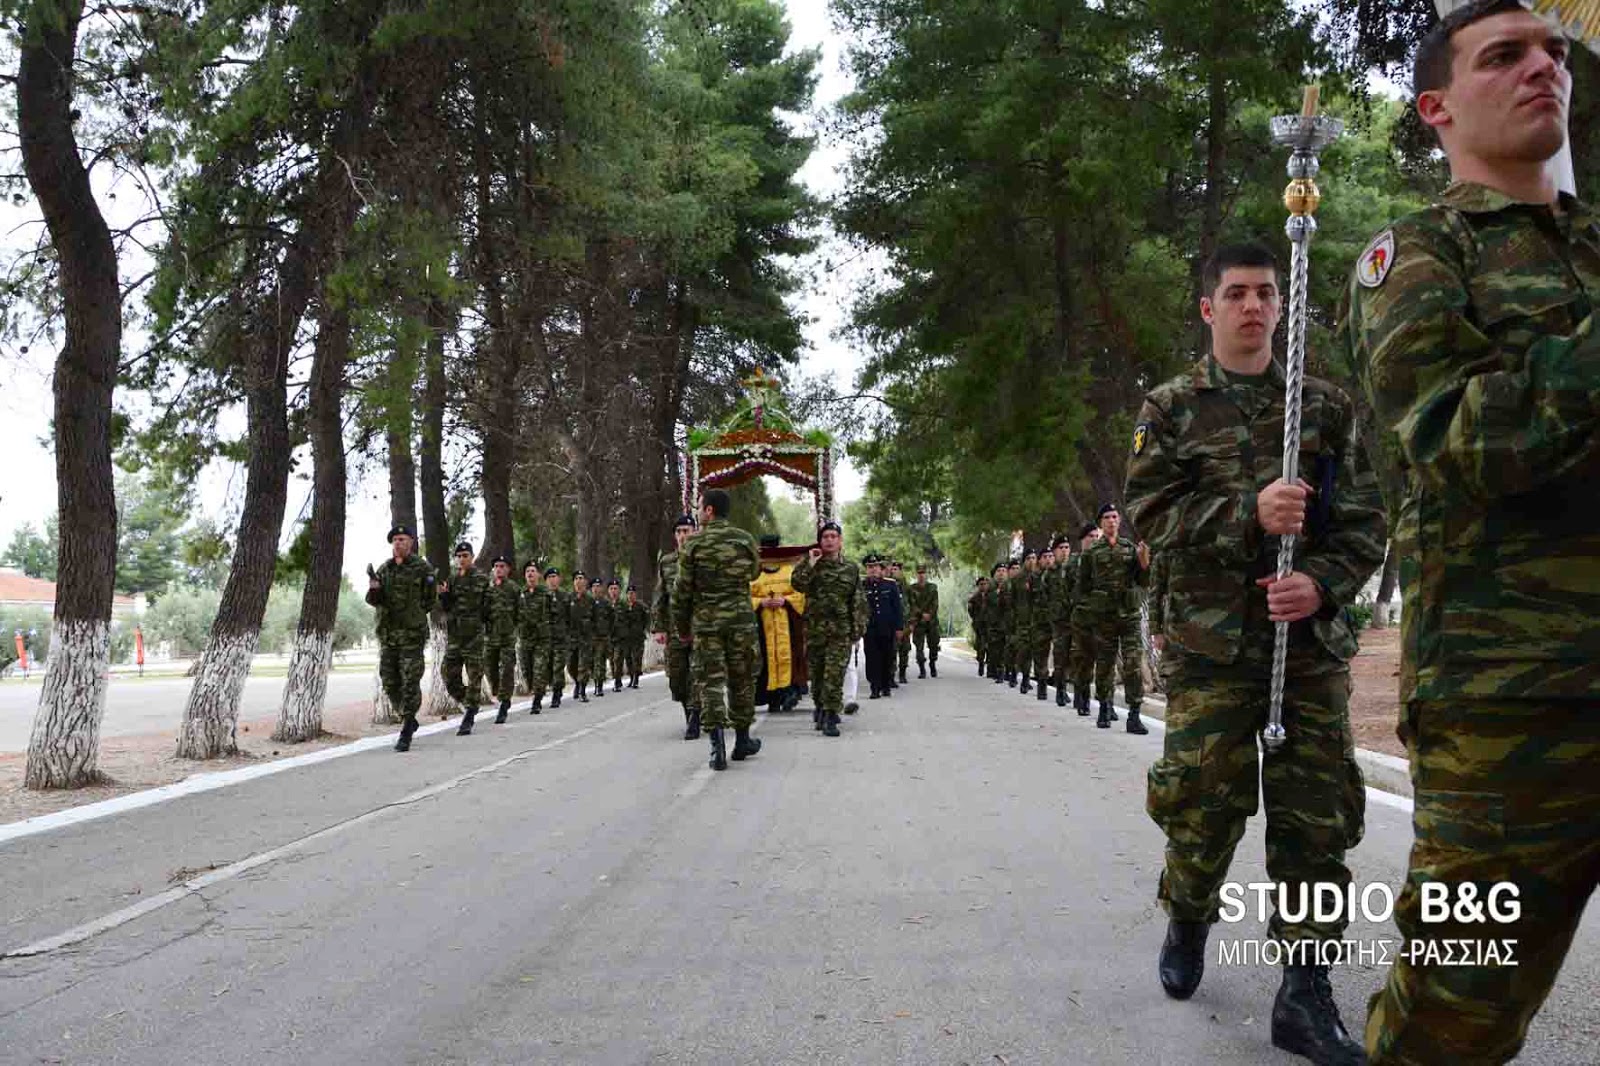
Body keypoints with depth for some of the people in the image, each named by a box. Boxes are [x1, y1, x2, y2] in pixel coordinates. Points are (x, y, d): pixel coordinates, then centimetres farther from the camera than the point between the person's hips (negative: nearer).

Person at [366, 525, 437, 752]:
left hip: (412, 633, -5)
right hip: (387, 633, 5)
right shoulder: (384, 569, 11)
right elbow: (373, 601, 5)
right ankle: (408, 719, 27)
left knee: (410, 683, -6)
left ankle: (406, 734, -3)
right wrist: (373, 590, -14)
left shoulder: (422, 568, -2)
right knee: (390, 682, 7)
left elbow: (430, 600, 5)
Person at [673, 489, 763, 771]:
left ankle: (717, 746, -13)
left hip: (705, 621, -2)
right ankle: (742, 741, 24)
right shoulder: (746, 540, 2)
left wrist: (682, 627, 8)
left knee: (710, 680, 0)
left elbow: (682, 591, -2)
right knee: (741, 679, 14)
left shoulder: (693, 544, -5)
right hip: (741, 619, 2)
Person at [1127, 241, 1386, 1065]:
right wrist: (1249, 512, -19)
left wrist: (1323, 584, -14)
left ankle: (1304, 995, 8)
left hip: (1312, 641, 2)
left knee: (1314, 813, 0)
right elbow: (1151, 513, -5)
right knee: (1203, 802, 0)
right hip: (1209, 642, -1)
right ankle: (1186, 925, 30)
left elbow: (1365, 521, 6)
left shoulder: (1326, 407, 10)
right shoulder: (1170, 408, 6)